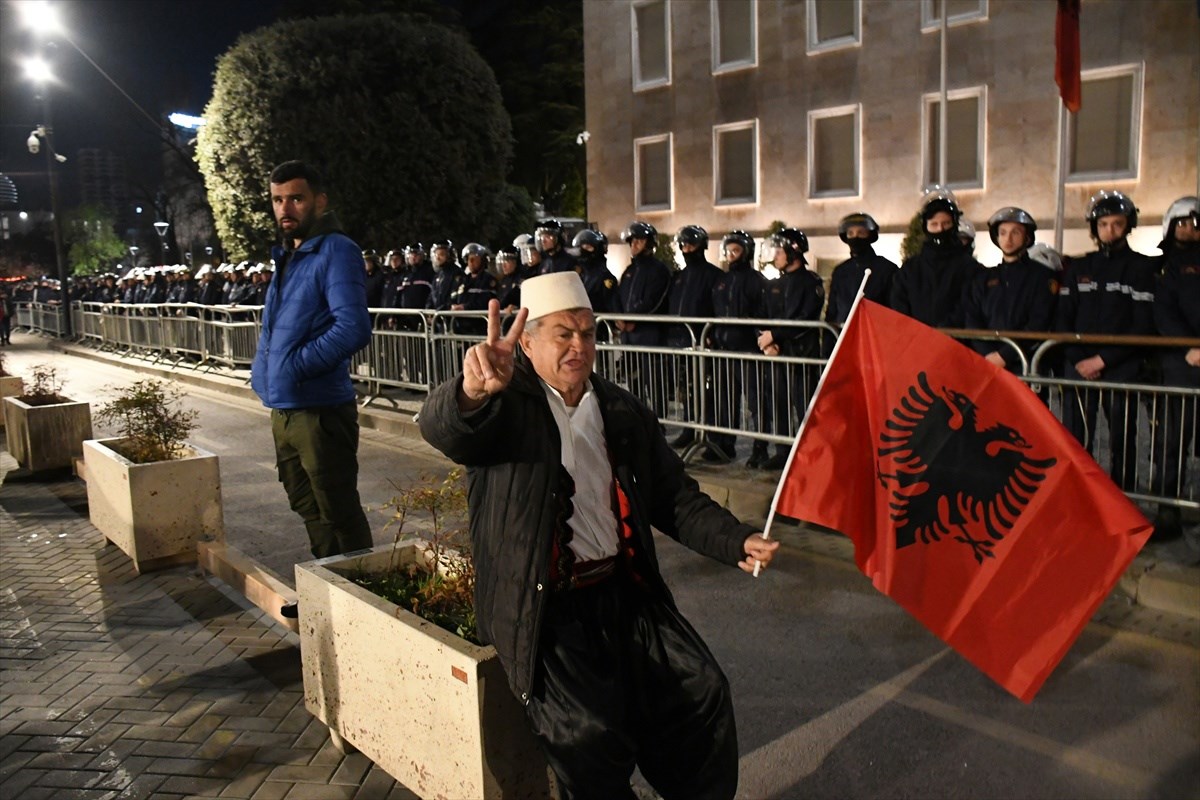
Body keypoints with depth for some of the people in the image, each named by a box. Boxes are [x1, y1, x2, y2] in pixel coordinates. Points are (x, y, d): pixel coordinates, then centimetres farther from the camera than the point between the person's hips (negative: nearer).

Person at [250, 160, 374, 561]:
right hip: (283, 408, 9)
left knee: (339, 514, 1)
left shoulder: (336, 251, -13)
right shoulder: (287, 255, 15)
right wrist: (264, 370, 6)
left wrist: (295, 366, -19)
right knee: (309, 509, 21)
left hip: (320, 410, -9)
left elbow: (353, 328, -25)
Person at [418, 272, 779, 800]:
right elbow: (440, 427, -26)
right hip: (544, 610, -4)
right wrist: (471, 390, -50)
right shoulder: (505, 406, -4)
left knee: (703, 691, -9)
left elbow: (676, 499, 14)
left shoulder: (623, 412, 12)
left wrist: (738, 541, -3)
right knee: (590, 733, -22)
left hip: (626, 594, 5)